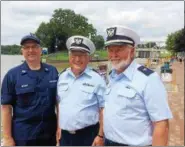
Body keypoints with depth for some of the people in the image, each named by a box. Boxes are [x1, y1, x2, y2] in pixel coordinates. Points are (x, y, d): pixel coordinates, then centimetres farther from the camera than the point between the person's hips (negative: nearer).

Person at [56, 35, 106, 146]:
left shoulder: (97, 79, -11)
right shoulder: (62, 77, 4)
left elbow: (103, 109, -10)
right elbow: (60, 104, 11)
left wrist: (101, 135, -11)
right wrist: (59, 127, 11)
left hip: (88, 135, -4)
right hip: (65, 134, 5)